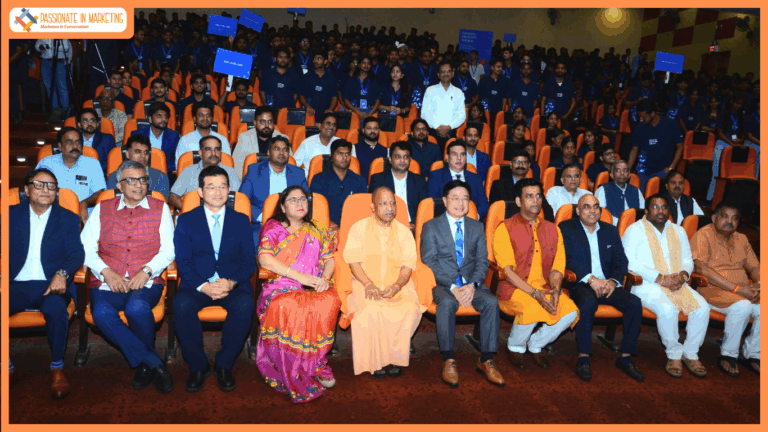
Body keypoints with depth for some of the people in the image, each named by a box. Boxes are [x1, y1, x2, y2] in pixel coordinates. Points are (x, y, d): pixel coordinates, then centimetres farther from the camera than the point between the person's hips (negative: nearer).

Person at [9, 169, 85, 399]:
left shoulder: (68, 219, 13)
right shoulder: (11, 214, 16)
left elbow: (77, 253, 1)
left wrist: (62, 274, -20)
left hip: (51, 285, -2)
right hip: (17, 285, 2)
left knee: (56, 309, -35)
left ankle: (57, 367, -14)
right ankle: (5, 364, -2)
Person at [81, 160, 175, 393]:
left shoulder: (160, 208, 12)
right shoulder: (102, 209, 16)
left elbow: (168, 249, 5)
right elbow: (86, 247, 8)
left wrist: (147, 270, -12)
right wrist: (106, 272, -9)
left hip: (146, 282, -1)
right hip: (107, 283, 2)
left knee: (137, 307, -35)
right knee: (102, 313, -32)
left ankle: (144, 365, -7)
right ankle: (154, 363, -22)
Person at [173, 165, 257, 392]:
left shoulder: (241, 220, 12)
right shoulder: (186, 220, 10)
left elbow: (249, 261, 5)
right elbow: (183, 262, 0)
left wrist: (231, 282, -16)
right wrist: (203, 286, -18)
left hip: (233, 285, 0)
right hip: (197, 284, 0)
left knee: (244, 305, -33)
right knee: (181, 305, -32)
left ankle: (224, 365, -10)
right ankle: (198, 366, -9)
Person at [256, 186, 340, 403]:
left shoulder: (318, 230, 23)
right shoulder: (273, 227, 12)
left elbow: (329, 259, 16)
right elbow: (264, 259, -4)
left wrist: (325, 277, -8)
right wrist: (299, 276, -14)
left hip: (315, 288, 2)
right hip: (283, 287, -2)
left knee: (329, 302, -33)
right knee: (287, 307, -37)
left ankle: (316, 364, -16)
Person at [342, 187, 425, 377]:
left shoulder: (404, 231, 11)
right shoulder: (359, 228, 7)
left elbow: (408, 264, 2)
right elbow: (353, 260, -1)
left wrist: (397, 286, -18)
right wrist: (368, 284, -18)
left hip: (397, 285, 2)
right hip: (366, 284, -1)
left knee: (410, 309, -28)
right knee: (371, 310, -32)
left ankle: (394, 357, -11)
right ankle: (375, 360, -14)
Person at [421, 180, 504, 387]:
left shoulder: (477, 227, 15)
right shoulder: (431, 227, 5)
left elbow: (482, 261, 7)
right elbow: (429, 262, -4)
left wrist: (472, 285, -13)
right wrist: (452, 287, -17)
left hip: (471, 283, 3)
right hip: (442, 283, -3)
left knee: (491, 302, -27)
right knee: (447, 303, -36)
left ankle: (486, 360, -15)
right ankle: (449, 361, -24)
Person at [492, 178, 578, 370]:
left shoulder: (552, 230, 14)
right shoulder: (505, 229, -2)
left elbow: (558, 266, 8)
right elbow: (507, 270, -10)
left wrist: (555, 289, -14)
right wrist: (535, 293, -21)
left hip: (545, 287, 5)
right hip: (514, 287, -4)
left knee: (571, 312, -20)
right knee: (531, 309, -33)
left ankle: (536, 344, 7)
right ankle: (515, 346, 1)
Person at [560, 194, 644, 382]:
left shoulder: (610, 231, 18)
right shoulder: (566, 228, 4)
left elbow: (621, 261, 10)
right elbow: (567, 260, -8)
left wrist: (613, 281, -10)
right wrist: (590, 279, -18)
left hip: (607, 284, 5)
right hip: (579, 283, -4)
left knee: (635, 302, -21)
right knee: (588, 302, -36)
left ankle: (626, 357, -8)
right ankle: (583, 358, -24)